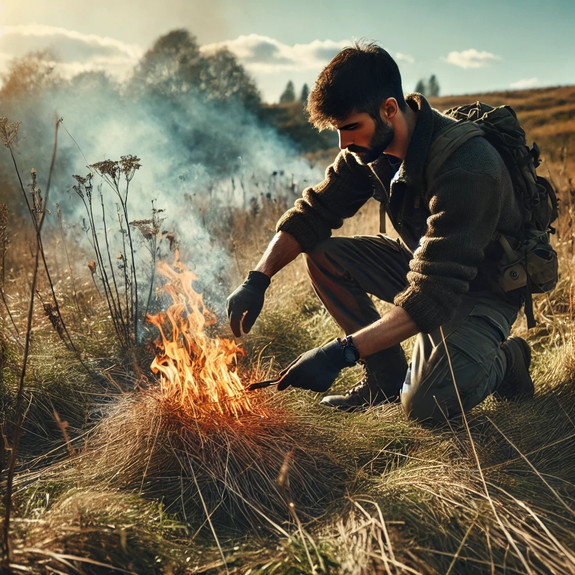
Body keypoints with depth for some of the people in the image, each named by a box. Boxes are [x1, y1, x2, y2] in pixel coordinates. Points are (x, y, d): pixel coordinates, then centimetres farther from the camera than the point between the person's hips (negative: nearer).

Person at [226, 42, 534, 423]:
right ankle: (388, 375, 2)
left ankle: (504, 359, 5)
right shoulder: (369, 149, -11)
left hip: (483, 289, -7)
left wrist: (343, 352, -42)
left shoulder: (467, 166, -34)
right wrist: (257, 280, -16)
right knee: (323, 254, -9)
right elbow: (314, 212, -3)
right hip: (423, 264, 7)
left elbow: (435, 296, -38)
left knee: (425, 404, -27)